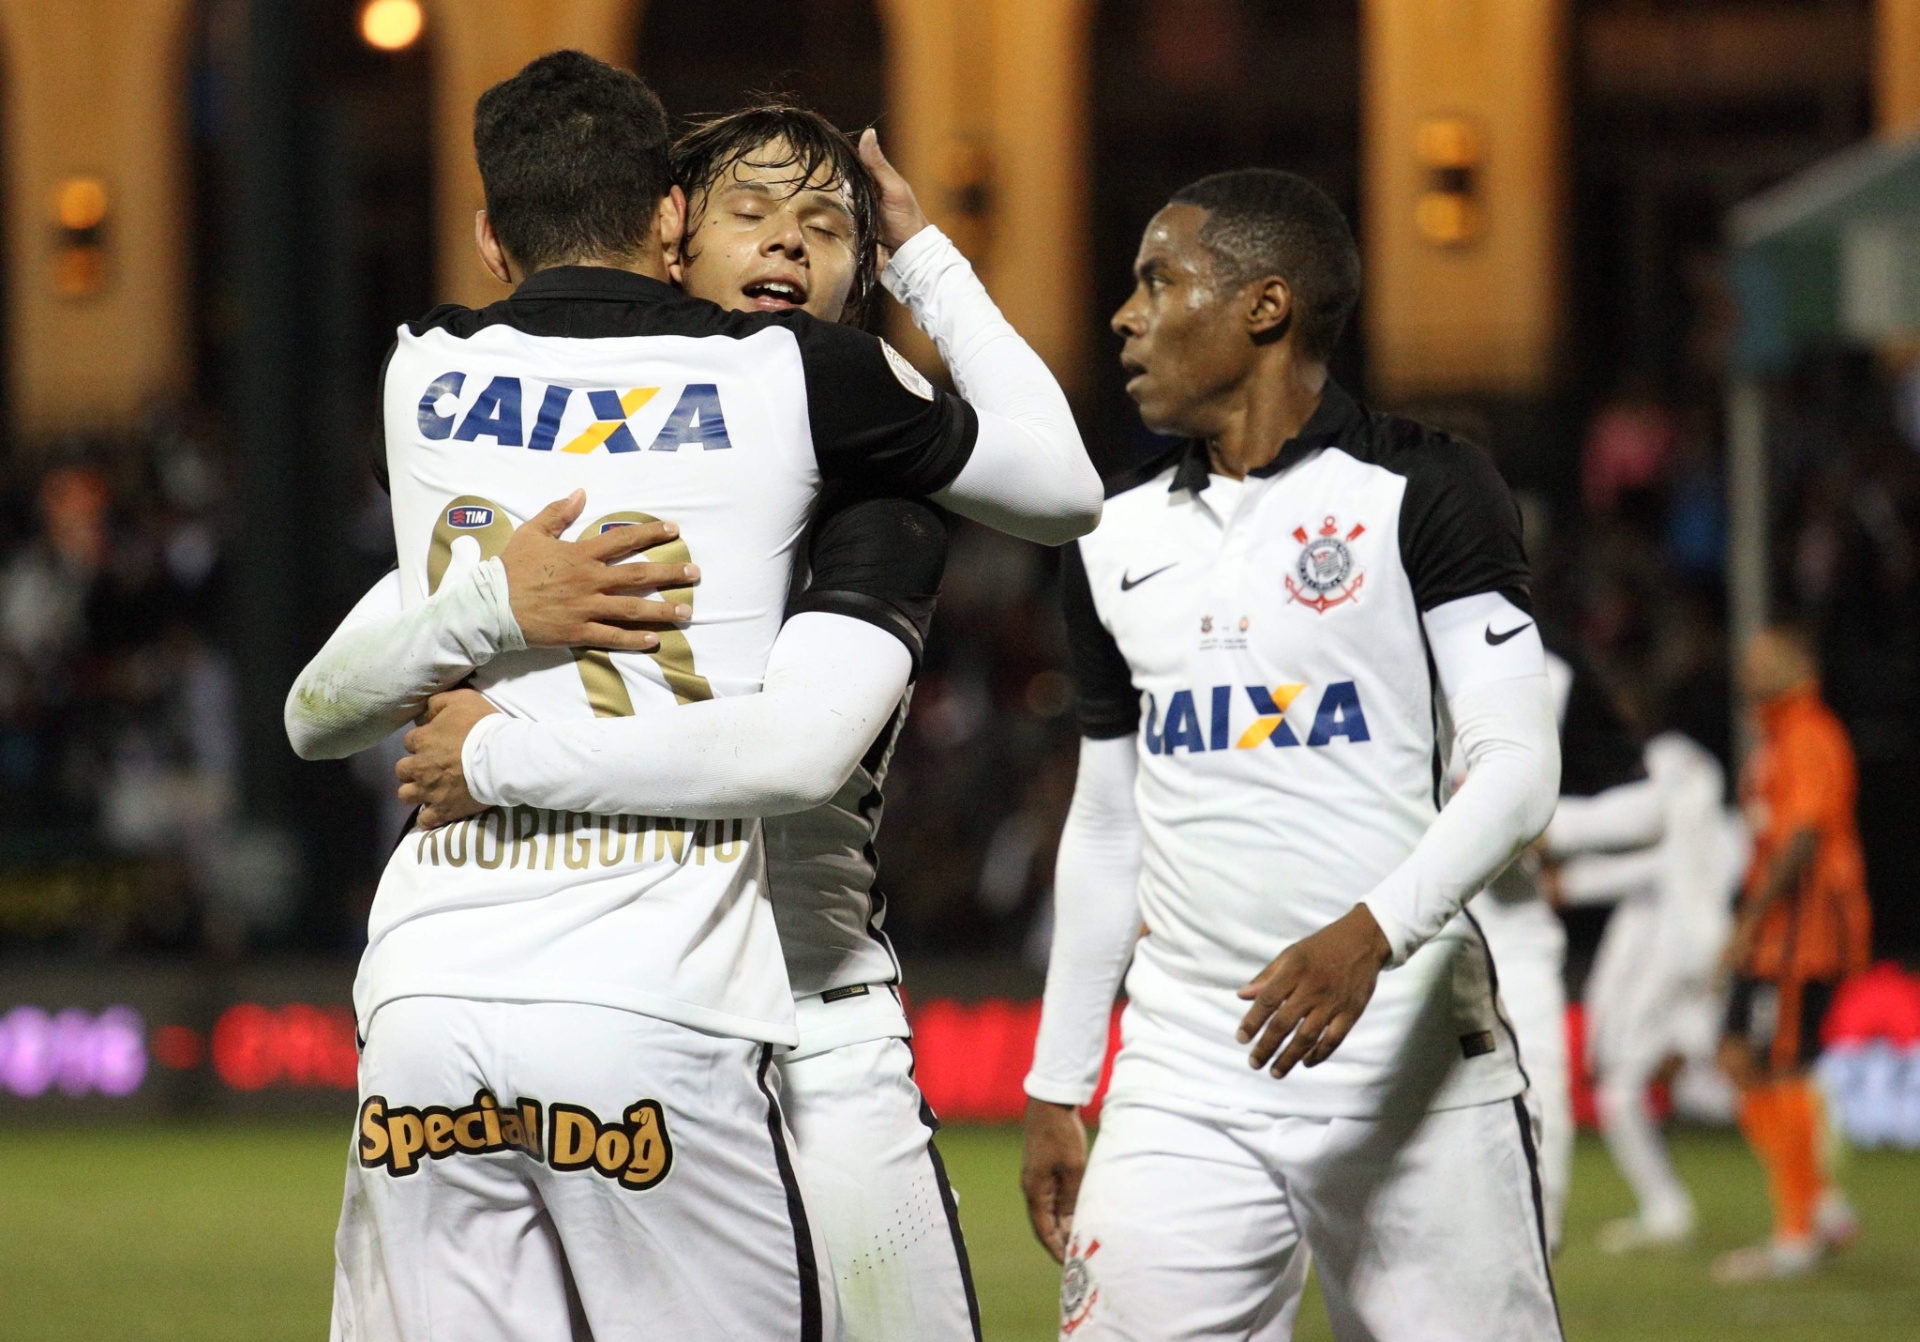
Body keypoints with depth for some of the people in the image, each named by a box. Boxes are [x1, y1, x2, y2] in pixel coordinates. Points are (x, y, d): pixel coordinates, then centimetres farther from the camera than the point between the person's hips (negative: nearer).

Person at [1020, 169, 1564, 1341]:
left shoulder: (1418, 493, -2)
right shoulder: (1120, 540, 15)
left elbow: (1520, 769, -10)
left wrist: (1371, 934, -26)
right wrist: (1057, 1090, 19)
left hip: (1412, 1066, -4)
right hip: (1184, 1081, 4)